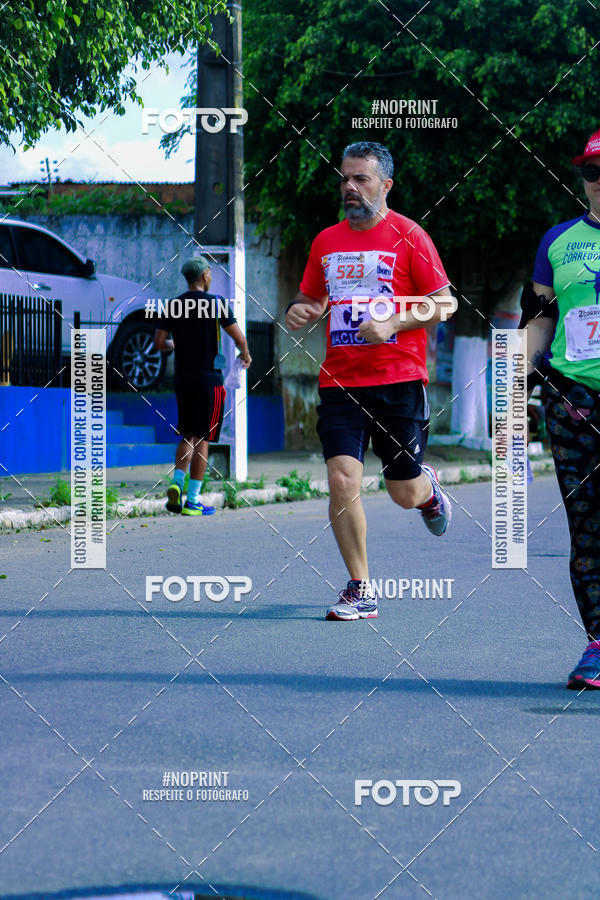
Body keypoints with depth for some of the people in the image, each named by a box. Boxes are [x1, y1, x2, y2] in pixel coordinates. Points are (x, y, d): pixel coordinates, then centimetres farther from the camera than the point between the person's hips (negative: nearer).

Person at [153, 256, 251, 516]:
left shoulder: (173, 306, 4)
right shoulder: (216, 303, -7)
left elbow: (159, 343, 3)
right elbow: (239, 338, -9)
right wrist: (245, 355, 12)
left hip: (182, 379, 4)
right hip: (209, 379, -4)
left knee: (187, 435, 17)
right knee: (201, 439, -1)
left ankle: (177, 482, -4)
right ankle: (193, 500, -2)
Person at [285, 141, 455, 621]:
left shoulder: (409, 236, -3)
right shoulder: (326, 241, 11)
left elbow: (441, 303, -3)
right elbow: (313, 298, 23)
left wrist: (392, 324, -17)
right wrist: (300, 310, -1)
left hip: (399, 380, -3)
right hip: (340, 381, 3)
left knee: (405, 494, 4)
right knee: (343, 482, -11)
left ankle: (428, 488, 43)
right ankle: (360, 592, 0)